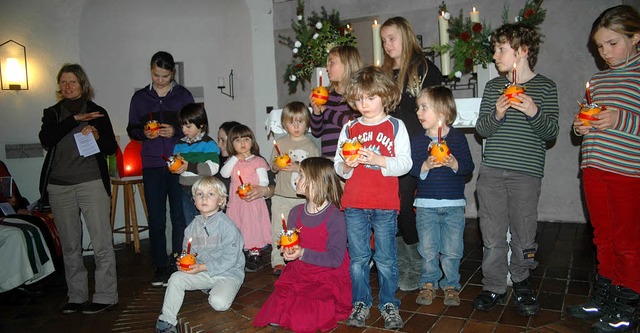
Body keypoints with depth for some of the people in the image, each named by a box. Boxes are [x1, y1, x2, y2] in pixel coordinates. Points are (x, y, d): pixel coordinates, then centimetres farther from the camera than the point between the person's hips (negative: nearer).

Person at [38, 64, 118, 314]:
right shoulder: (52, 113, 12)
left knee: (102, 242, -6)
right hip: (59, 187, 3)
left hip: (92, 183, -3)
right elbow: (45, 140, -8)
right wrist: (75, 119, -13)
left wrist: (96, 137, -13)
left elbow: (112, 148, 6)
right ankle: (76, 296, 20)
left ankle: (105, 295, 3)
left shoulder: (97, 112, 7)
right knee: (70, 245, 9)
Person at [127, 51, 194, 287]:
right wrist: (144, 133, -8)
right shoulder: (140, 97, 11)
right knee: (156, 218, 2)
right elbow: (131, 129, 14)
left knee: (180, 216, 2)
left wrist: (176, 131, -12)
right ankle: (161, 267, 12)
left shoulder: (183, 95, 6)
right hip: (152, 165, 1)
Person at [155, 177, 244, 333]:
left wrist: (203, 267, -22)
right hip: (201, 272, 6)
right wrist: (184, 262, -10)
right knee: (176, 278, -14)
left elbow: (230, 259, -19)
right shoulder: (193, 226, 5)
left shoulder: (227, 226, -16)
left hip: (228, 273, -5)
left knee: (218, 303, -28)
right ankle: (167, 320, -4)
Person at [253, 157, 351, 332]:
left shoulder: (335, 216, -14)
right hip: (297, 276, 5)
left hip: (327, 280, -5)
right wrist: (287, 250, -9)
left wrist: (303, 253, -24)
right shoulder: (295, 212, 5)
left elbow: (336, 258, -17)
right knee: (275, 316, -12)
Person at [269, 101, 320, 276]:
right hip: (281, 196, 2)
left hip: (303, 197, -2)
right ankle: (278, 261, 16)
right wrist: (278, 165, -11)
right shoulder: (280, 143, 7)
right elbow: (272, 165, 11)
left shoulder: (310, 146, 0)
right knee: (278, 230, 5)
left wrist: (298, 168, -17)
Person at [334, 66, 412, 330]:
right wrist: (346, 165, -12)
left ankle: (389, 304, 22)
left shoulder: (396, 127, 2)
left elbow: (405, 163, -6)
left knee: (386, 258, 6)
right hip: (354, 205, 3)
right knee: (358, 257, 10)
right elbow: (337, 166, 10)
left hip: (385, 205, -2)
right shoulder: (349, 129, 9)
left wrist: (377, 160, -19)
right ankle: (361, 303, 24)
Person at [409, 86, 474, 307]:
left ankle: (451, 285, 23)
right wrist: (426, 166, -20)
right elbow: (412, 168, -2)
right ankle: (429, 283, 24)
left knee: (451, 250, 5)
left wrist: (454, 164, -20)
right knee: (428, 249, 7)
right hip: (426, 205, 1)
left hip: (454, 205, -1)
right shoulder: (417, 141, 3)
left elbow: (469, 167, -2)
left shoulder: (458, 138, 0)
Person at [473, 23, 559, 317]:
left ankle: (522, 284, 27)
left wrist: (534, 113, -17)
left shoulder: (545, 87, 3)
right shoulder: (493, 87, 11)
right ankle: (494, 286, 19)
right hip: (491, 172, 2)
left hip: (526, 173, -2)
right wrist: (497, 115, -12)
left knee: (523, 235, 4)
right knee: (492, 235, 5)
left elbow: (551, 133, 1)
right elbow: (481, 129, 7)